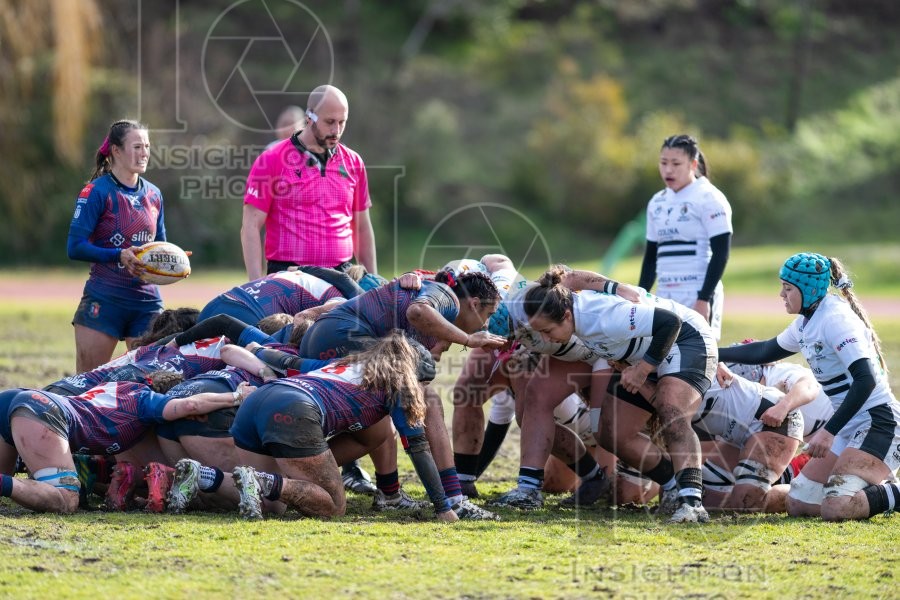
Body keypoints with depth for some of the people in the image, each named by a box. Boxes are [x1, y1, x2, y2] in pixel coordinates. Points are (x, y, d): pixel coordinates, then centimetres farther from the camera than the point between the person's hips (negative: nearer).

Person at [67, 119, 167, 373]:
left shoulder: (153, 195, 11)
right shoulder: (97, 191, -7)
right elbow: (75, 247, -12)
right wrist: (119, 256, -23)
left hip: (147, 301, 5)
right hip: (103, 301, -5)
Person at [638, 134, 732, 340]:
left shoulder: (709, 199, -5)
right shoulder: (657, 203, 16)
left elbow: (720, 253, -11)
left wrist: (704, 299, -17)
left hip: (697, 297, -7)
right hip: (664, 298, 7)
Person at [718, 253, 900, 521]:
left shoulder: (835, 319, -18)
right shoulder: (806, 323, 11)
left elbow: (866, 380, -27)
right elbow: (765, 351, 29)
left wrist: (829, 431, -28)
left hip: (878, 424, -10)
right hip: (850, 427, 10)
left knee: (835, 508, -27)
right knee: (797, 504, 7)